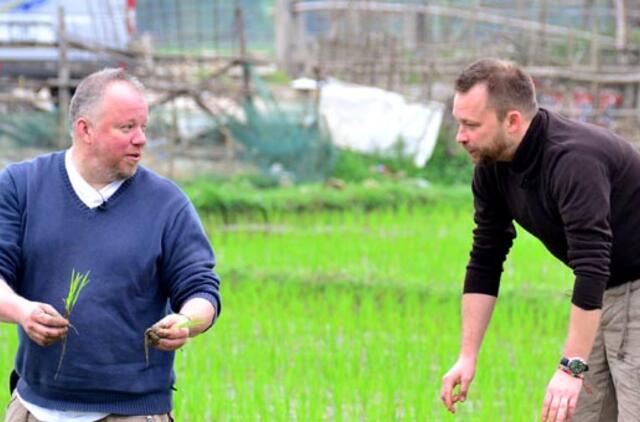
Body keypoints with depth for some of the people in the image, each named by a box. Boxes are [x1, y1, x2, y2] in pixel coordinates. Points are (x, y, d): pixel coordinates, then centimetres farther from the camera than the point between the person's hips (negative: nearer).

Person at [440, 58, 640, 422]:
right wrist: (468, 357, -3)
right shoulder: (493, 169, -5)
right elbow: (485, 263, 2)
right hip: (601, 295, 9)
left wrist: (571, 367, -39)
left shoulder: (573, 159, -31)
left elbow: (592, 268, -36)